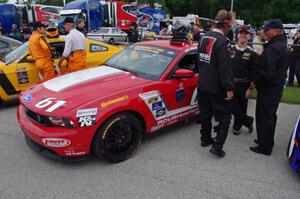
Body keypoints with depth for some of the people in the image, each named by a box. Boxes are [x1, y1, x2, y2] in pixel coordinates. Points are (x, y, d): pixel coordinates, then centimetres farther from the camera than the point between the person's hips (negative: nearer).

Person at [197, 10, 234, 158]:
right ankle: (217, 146, 1)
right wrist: (229, 88, -16)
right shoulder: (222, 41, -20)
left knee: (205, 113, 19)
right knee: (224, 117, 4)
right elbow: (225, 68, -21)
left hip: (202, 84, 8)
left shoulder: (204, 37, 6)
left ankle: (205, 139, 33)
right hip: (216, 88, -8)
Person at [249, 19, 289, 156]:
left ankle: (264, 147, 13)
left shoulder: (272, 48, -23)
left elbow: (267, 72, -28)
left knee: (264, 117, 1)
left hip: (268, 88, -10)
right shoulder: (282, 45, 11)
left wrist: (255, 82, -14)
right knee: (270, 116, 21)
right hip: (277, 86, 10)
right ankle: (267, 142, 37)